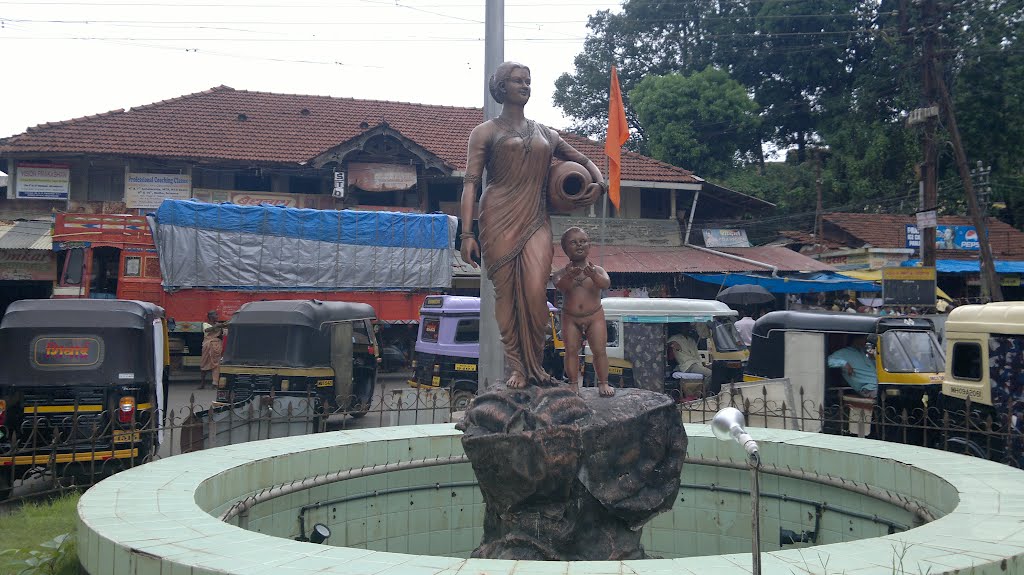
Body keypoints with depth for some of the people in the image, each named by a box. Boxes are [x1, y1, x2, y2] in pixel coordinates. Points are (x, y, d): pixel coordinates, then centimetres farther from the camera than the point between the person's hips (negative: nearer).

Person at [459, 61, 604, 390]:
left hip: (536, 221, 2)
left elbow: (583, 161, 30)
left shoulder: (546, 135, 22)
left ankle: (535, 364, 0)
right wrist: (466, 233, -9)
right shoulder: (485, 133, 10)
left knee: (535, 292, -12)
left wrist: (599, 184, 6)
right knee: (506, 293, -3)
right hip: (499, 220, -2)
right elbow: (470, 183, 2)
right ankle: (516, 366, 4)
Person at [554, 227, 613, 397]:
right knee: (571, 351, 0)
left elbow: (606, 284, -22)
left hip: (595, 316, 0)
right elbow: (559, 286, -24)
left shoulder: (597, 270, -2)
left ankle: (603, 383, 10)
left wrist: (594, 276, -44)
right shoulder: (562, 273, -4)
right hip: (570, 317, 0)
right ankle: (573, 383, 11)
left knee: (599, 350, -2)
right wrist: (569, 277, -47)